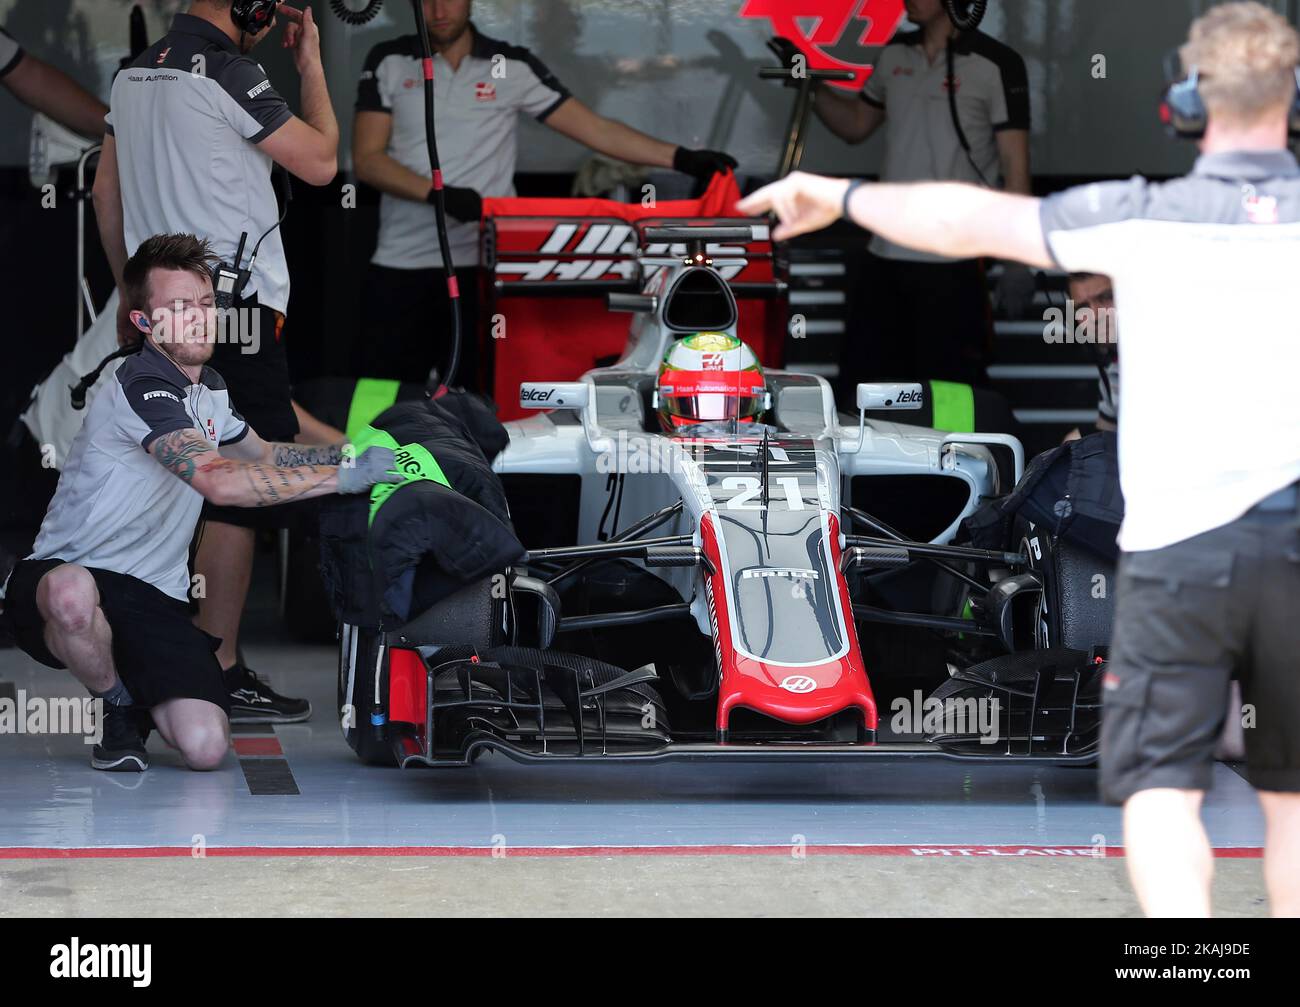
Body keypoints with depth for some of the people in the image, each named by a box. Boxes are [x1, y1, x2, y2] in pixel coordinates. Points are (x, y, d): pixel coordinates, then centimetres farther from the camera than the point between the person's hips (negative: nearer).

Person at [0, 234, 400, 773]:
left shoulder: (208, 386, 15)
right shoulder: (142, 386, -17)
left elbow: (264, 455, 35)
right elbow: (220, 481, -29)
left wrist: (353, 452, 19)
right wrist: (340, 477, -28)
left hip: (153, 598, 7)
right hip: (63, 575, -7)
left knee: (204, 748, -17)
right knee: (72, 593, -46)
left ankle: (136, 706, 18)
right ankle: (120, 705, -15)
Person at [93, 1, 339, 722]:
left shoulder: (133, 75, 12)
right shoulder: (228, 75, -14)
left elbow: (106, 194, 19)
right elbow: (319, 162, -9)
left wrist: (131, 295, 27)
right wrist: (311, 66, 3)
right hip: (236, 310, -9)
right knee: (239, 497, -5)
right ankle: (221, 676, -6)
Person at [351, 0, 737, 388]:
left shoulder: (513, 68, 4)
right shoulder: (388, 63, 5)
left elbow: (596, 130, 2)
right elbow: (367, 159, -1)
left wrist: (681, 158, -9)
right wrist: (438, 193, -17)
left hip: (482, 267, -1)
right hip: (400, 268, 1)